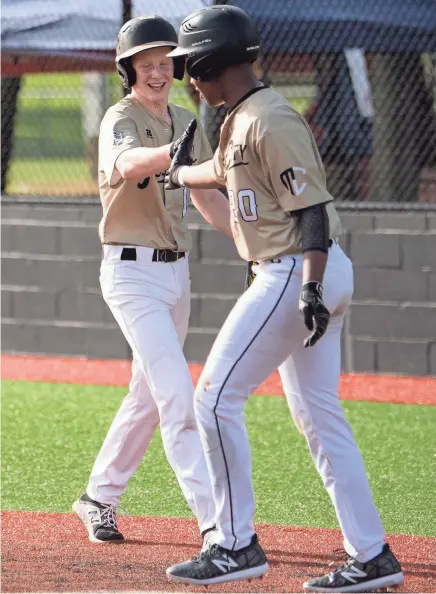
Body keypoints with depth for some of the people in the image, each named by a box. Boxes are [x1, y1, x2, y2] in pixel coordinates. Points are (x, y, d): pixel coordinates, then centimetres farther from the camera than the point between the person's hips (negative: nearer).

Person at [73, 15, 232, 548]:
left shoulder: (187, 124, 10)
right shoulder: (120, 120, -14)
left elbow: (206, 198, 18)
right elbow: (128, 164, -37)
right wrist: (172, 153, -58)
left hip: (175, 270, 8)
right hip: (131, 271, -8)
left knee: (149, 396, 16)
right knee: (178, 396, -16)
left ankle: (99, 499, 31)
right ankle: (213, 519, -22)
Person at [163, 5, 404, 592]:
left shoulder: (271, 121, -16)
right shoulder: (239, 122, 14)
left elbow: (312, 207, -21)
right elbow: (223, 171, 36)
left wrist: (311, 288, -29)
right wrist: (177, 174, 54)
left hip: (297, 273, -10)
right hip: (303, 276, 10)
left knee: (216, 396, -7)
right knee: (318, 414, 10)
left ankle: (237, 545, -3)